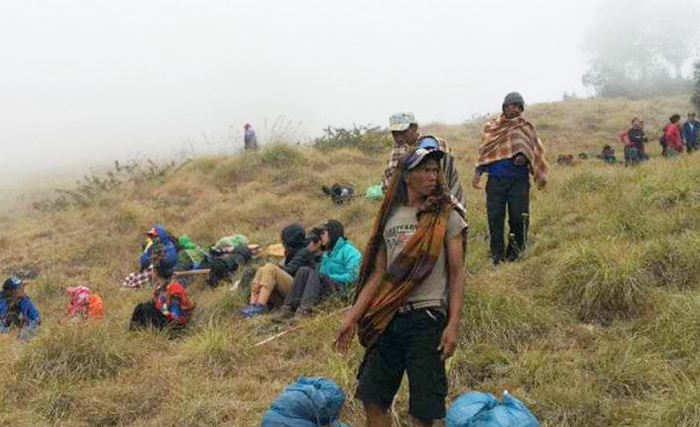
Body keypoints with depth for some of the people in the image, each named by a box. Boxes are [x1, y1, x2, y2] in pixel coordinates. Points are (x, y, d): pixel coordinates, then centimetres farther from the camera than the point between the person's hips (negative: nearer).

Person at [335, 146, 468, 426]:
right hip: (389, 318, 4)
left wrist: (453, 324, -13)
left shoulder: (447, 217, 0)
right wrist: (352, 317, 6)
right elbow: (378, 274, 11)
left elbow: (456, 275, -3)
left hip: (427, 318, -4)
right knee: (372, 399, 8)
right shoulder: (390, 216, 10)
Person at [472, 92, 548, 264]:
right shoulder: (492, 126, 11)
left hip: (519, 179, 0)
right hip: (495, 178, 1)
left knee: (518, 216, -1)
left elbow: (535, 151, 13)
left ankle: (515, 252, 15)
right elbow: (484, 150, 13)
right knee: (495, 216, 0)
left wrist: (523, 157, -6)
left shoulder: (526, 127, 10)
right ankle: (497, 255, 9)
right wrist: (478, 171, 5)